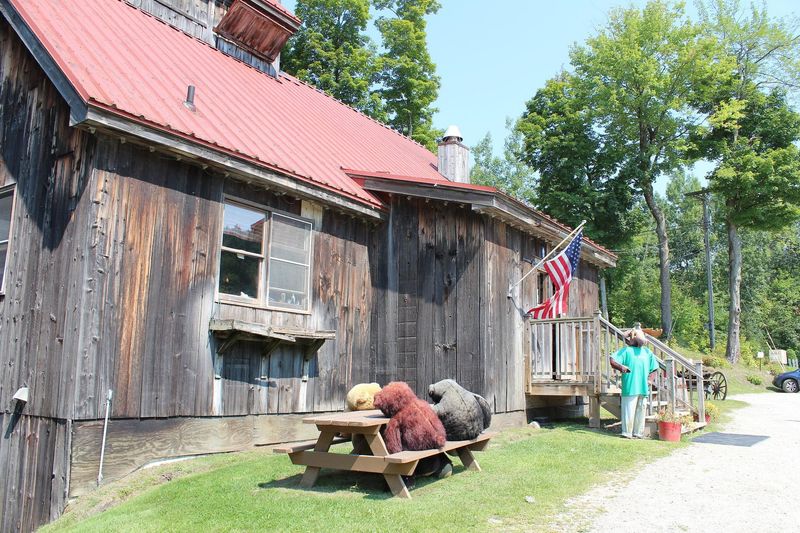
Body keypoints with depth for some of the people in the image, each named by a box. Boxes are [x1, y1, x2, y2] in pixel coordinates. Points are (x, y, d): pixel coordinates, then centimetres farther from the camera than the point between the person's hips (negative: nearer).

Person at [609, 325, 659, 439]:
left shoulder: (647, 352, 16)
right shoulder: (625, 351, 0)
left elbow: (653, 368, 23)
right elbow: (612, 361, -11)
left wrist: (649, 379, 8)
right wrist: (621, 367, -28)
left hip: (643, 388, 5)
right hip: (630, 388, -5)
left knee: (641, 411, 9)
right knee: (629, 410, -3)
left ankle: (638, 433, 18)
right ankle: (627, 433, 5)